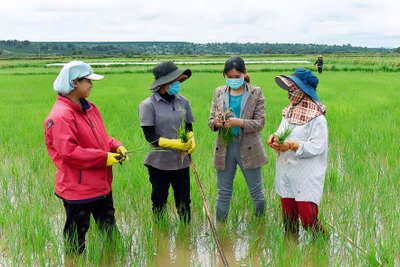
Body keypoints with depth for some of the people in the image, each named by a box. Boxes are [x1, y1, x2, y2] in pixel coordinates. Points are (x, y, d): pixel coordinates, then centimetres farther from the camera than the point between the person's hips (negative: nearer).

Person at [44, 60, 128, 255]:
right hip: (77, 188, -9)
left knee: (109, 229, 21)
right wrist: (105, 157, -23)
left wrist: (116, 147, -2)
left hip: (101, 184, 9)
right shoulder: (61, 116, -21)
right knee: (77, 235, 8)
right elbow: (69, 152, -28)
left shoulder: (89, 108, 8)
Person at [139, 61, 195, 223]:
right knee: (159, 202, 12)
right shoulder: (148, 105, -12)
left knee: (184, 202, 12)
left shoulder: (183, 102, 1)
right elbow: (150, 136, -14)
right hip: (159, 163, -3)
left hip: (181, 162, 4)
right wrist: (174, 143, -24)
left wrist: (191, 140, -9)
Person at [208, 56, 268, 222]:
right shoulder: (219, 92, 5)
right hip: (224, 148, 2)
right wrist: (216, 123, -20)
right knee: (223, 194, 11)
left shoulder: (256, 93, -3)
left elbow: (260, 122, -8)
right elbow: (210, 120, 4)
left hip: (249, 149, -2)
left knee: (256, 192, 9)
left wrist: (239, 122, -25)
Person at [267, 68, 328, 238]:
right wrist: (275, 137, -8)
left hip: (306, 178, -7)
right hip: (286, 174, 7)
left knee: (307, 218, -6)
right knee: (288, 217, 13)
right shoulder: (289, 112, 10)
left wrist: (293, 146, -27)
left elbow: (317, 147, -18)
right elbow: (282, 131, 14)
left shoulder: (317, 118, -13)